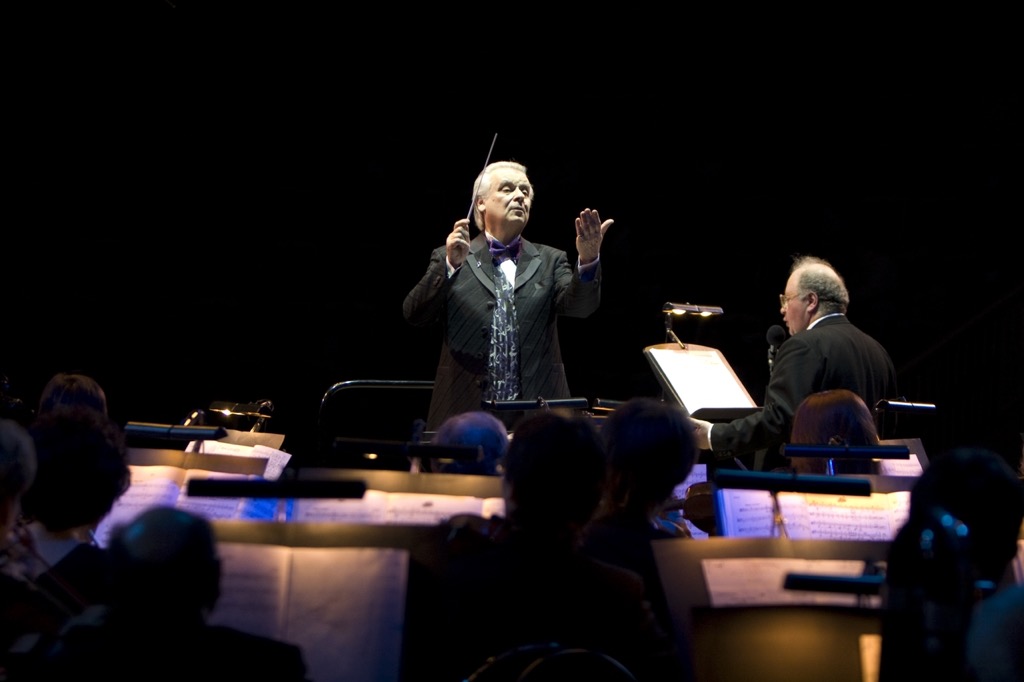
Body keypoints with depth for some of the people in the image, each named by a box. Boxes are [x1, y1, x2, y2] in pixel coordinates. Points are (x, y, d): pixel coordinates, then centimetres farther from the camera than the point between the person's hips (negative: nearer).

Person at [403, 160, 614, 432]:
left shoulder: (549, 261, 14)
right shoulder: (448, 258, 10)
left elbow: (579, 304, -4)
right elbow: (414, 314, -2)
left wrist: (588, 260, -23)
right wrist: (451, 264, -16)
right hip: (465, 413, -1)